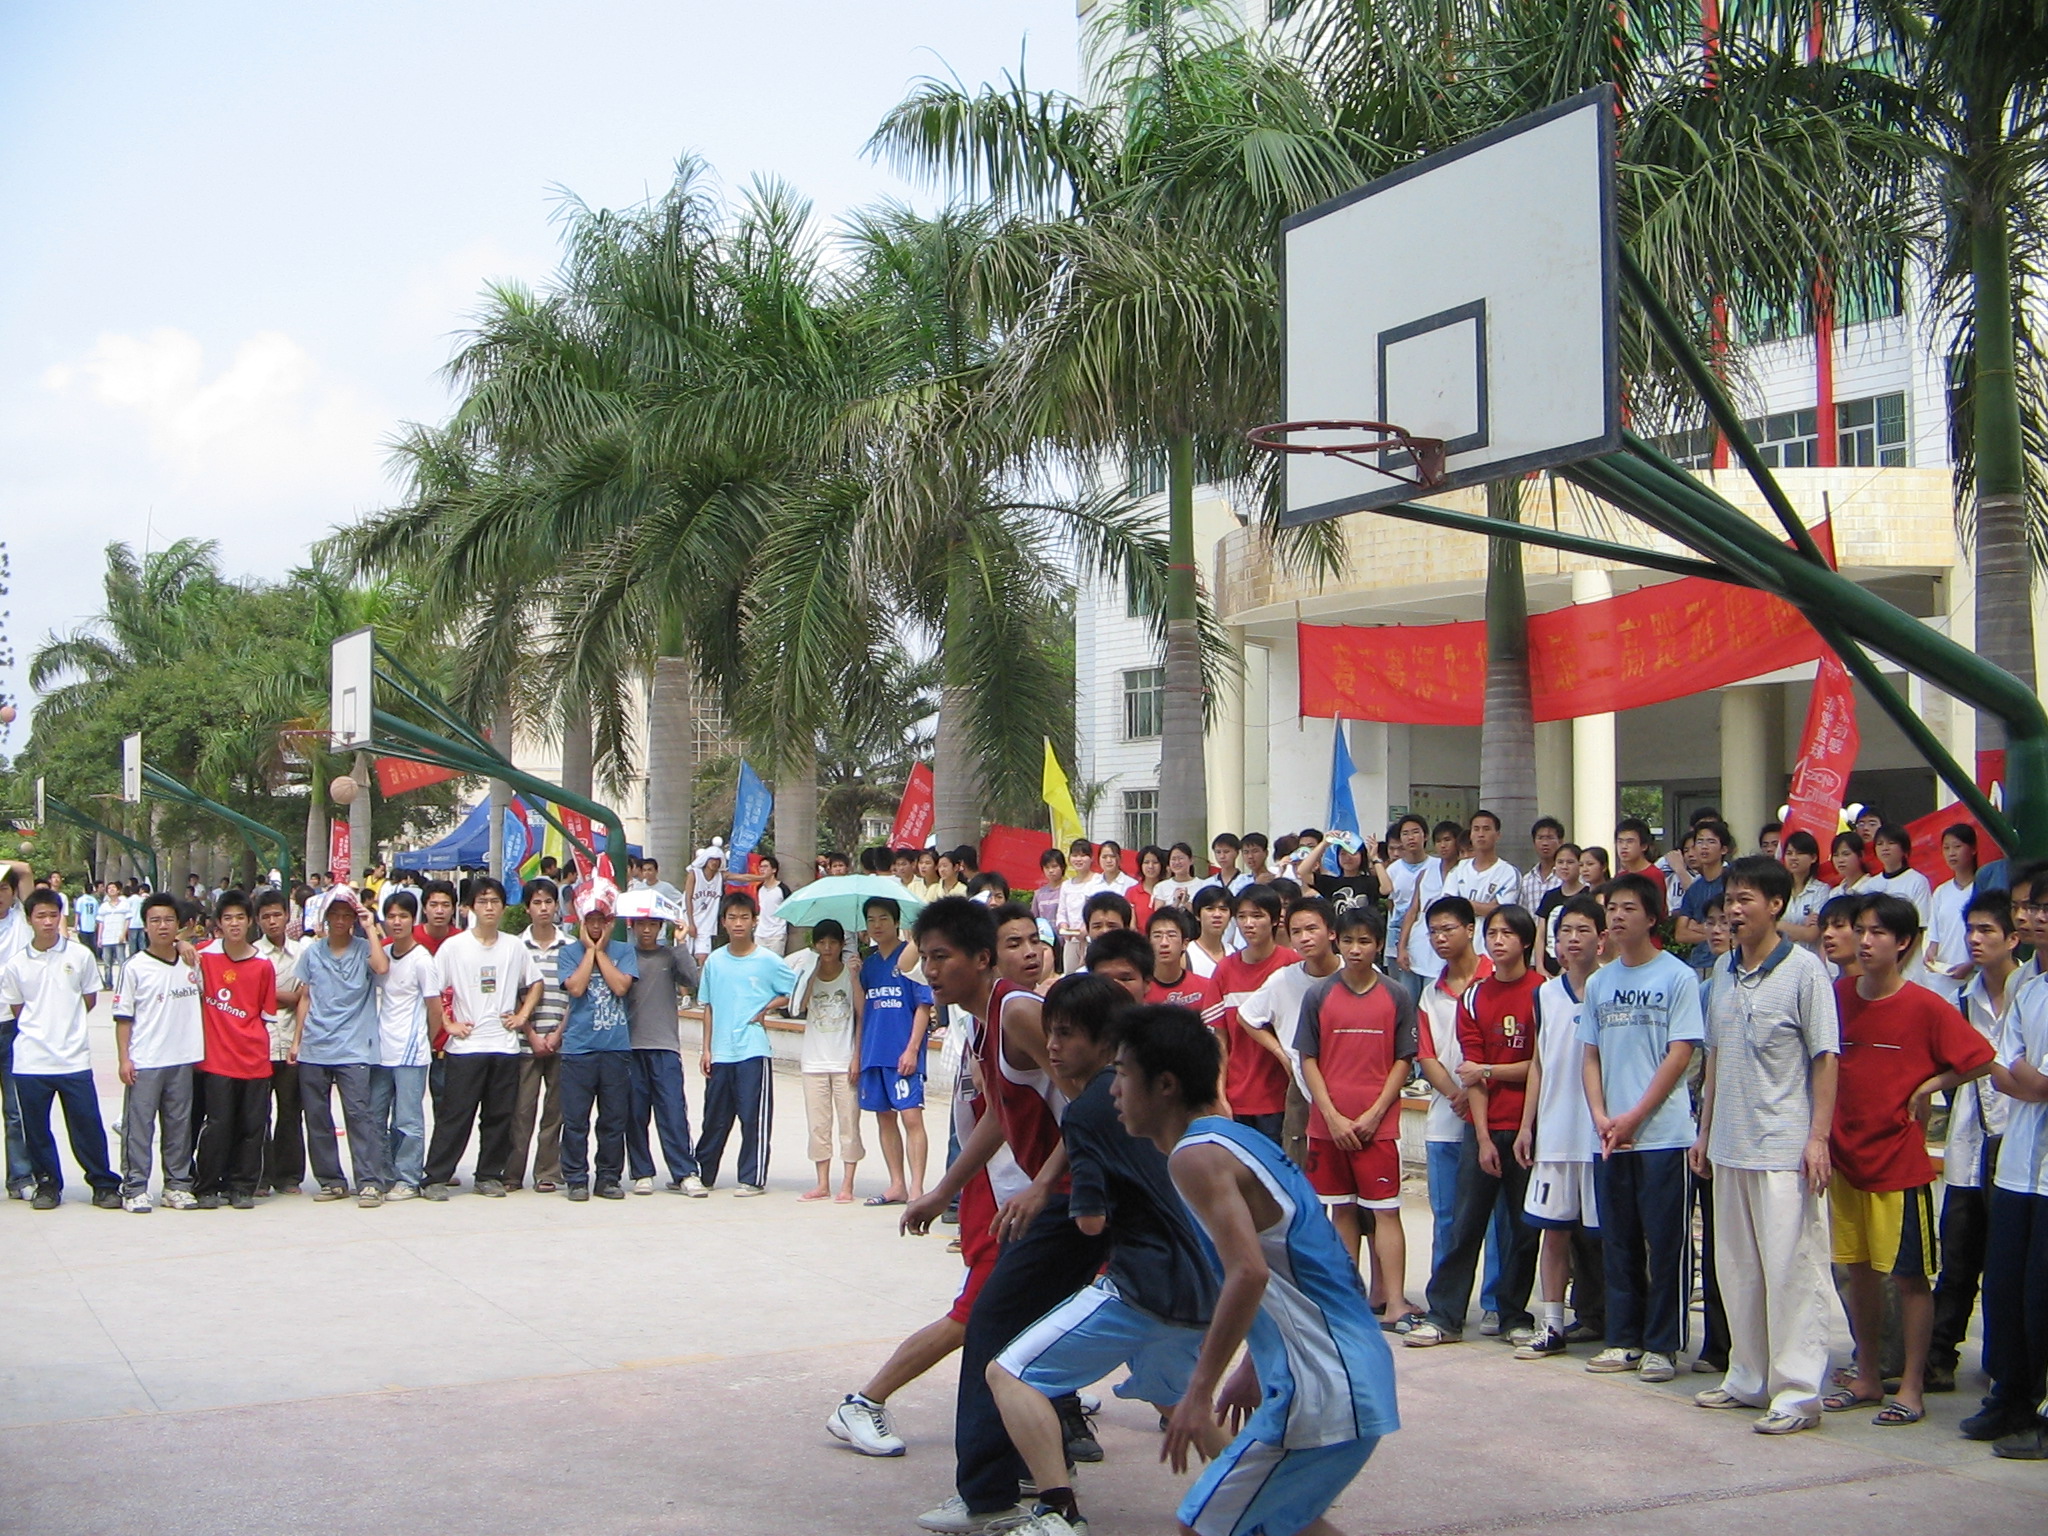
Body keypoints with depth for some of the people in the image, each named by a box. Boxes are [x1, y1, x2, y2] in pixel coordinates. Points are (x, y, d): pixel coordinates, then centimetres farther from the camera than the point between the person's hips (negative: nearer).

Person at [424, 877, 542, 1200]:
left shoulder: (515, 946, 8)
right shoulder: (454, 946, -1)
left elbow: (534, 984, 19)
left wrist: (522, 1015, 7)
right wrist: (449, 1024, -5)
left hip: (505, 1044, 3)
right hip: (466, 1045, -3)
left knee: (500, 1116, 6)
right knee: (455, 1115, -4)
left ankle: (490, 1176, 16)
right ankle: (436, 1178, 0)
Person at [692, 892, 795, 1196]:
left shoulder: (768, 961, -2)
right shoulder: (714, 962, 8)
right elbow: (709, 1008, 12)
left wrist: (767, 1008, -7)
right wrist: (706, 1050, 8)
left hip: (754, 1049, -3)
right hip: (721, 1053, 3)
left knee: (754, 1117, -2)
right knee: (715, 1117, 11)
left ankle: (753, 1179, 5)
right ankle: (701, 1173, 21)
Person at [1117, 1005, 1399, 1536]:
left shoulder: (1197, 1155, -13)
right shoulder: (1241, 1140, 15)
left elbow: (1249, 1273, -25)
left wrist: (1200, 1391, -21)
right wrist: (1253, 1370, 28)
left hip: (1321, 1393, -10)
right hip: (1361, 1373, 10)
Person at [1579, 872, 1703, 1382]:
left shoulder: (1677, 977, -4)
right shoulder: (1599, 983, 13)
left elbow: (1680, 1054, -8)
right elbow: (1591, 1056, 14)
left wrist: (1634, 1117, -12)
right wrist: (1600, 1116, -3)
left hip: (1663, 1134, -5)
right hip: (1610, 1139, 5)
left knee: (1665, 1244, -1)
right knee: (1618, 1243, 10)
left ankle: (1662, 1345, 6)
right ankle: (1623, 1340, 18)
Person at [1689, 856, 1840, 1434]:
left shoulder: (1804, 970, -7)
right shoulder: (1723, 971, 11)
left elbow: (1826, 1057, -8)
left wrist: (1818, 1137, -14)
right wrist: (1705, 1130, 17)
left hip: (1785, 1148, -7)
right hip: (1730, 1147, 7)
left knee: (1792, 1269, -5)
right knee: (1736, 1270, 12)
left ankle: (1798, 1392, 0)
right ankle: (1749, 1378, 23)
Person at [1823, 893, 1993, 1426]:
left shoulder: (1925, 1007, -10)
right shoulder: (1837, 997, 2)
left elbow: (1981, 1059, -9)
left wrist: (1928, 1087, -8)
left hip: (1900, 1162, -5)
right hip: (1845, 1157, 5)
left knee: (1910, 1277, 3)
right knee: (1858, 1271, 12)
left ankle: (1912, 1387, 9)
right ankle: (1867, 1378, 23)